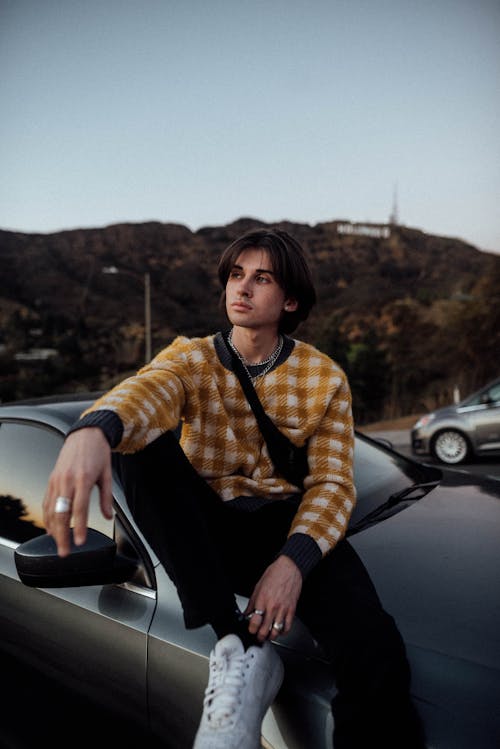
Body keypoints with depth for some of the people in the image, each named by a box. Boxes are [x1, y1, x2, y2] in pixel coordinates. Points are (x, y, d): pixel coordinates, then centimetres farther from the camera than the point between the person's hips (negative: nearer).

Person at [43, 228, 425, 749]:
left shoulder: (325, 377, 3)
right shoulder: (190, 358, 1)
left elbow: (331, 482, -5)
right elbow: (148, 389, -24)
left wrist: (294, 560, -25)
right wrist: (94, 430, -49)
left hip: (286, 522, -2)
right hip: (205, 525, 2)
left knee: (373, 651, -31)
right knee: (141, 440, -28)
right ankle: (238, 642, -26)